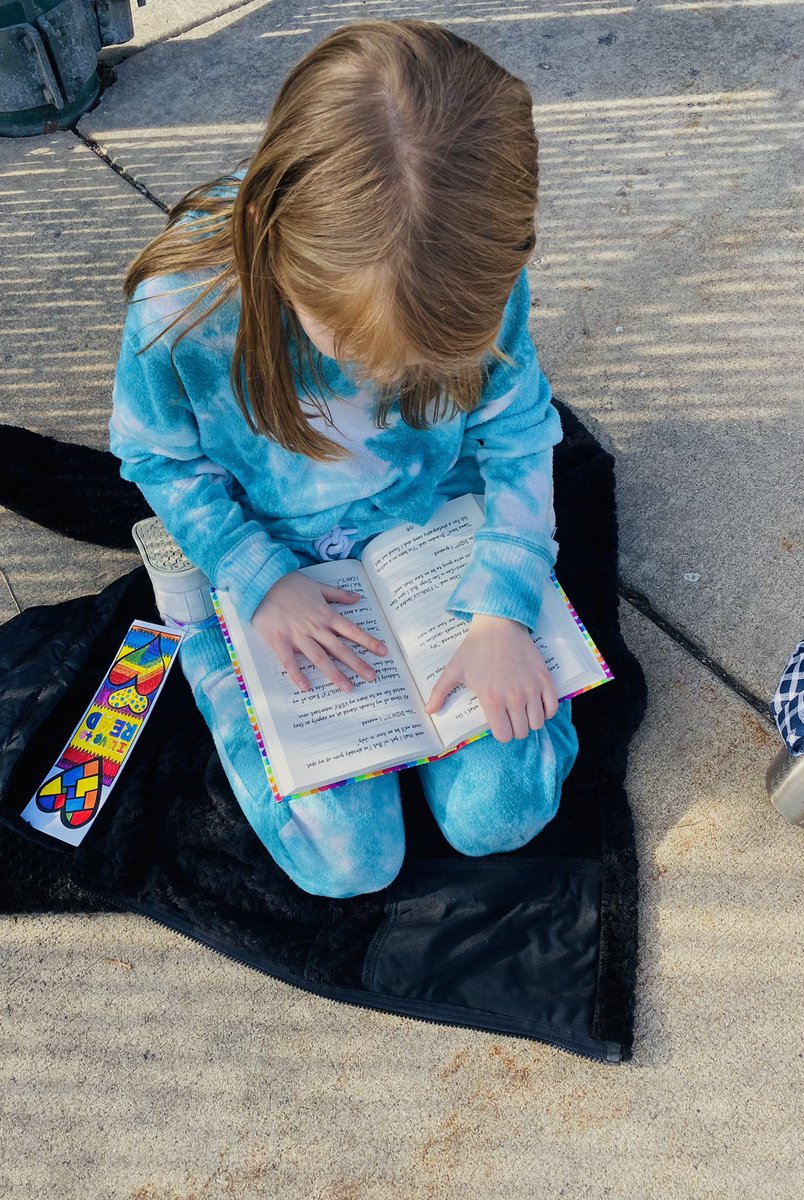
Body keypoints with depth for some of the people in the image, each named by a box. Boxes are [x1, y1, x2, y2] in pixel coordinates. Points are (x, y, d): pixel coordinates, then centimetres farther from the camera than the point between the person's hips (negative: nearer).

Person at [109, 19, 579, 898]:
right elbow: (158, 459, -9)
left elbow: (518, 438, -9)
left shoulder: (478, 281, -23)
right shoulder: (179, 307, -28)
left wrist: (502, 612, -21)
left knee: (500, 811, -6)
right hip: (269, 565, -1)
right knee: (348, 861, -6)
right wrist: (258, 581, -21)